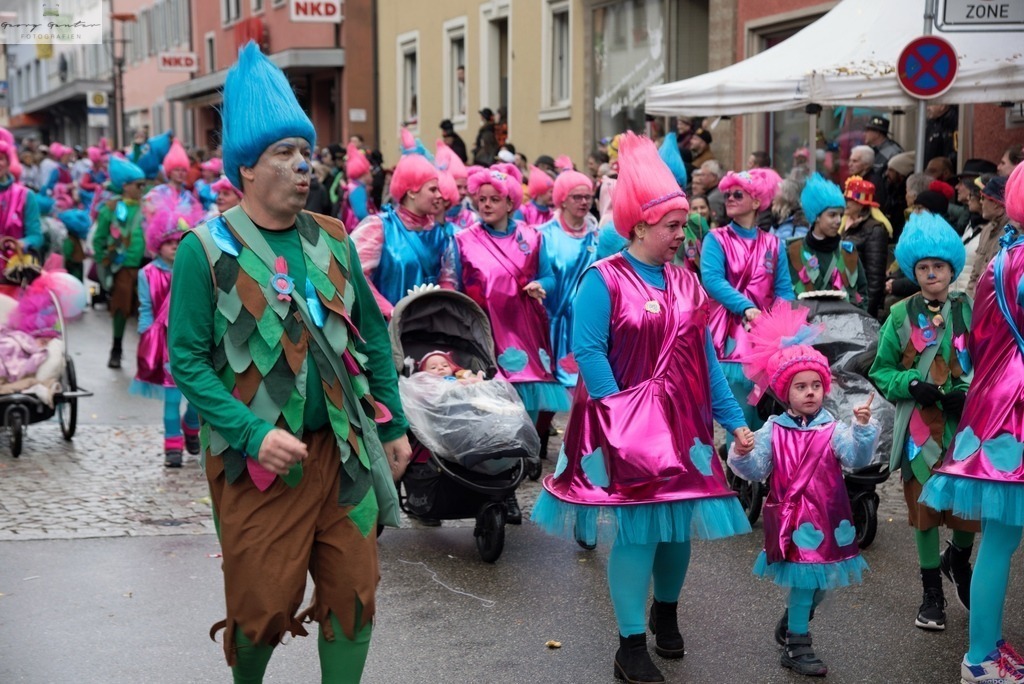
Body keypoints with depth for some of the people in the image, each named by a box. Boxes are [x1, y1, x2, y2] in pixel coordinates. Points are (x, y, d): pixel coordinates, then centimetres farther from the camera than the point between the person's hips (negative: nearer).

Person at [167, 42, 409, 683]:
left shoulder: (333, 240, 7)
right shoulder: (206, 250, -8)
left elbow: (373, 337, 13)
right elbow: (188, 360, -11)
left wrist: (394, 426, 11)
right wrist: (254, 435, -21)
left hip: (345, 450, 4)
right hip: (258, 458, -4)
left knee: (354, 593, 8)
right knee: (264, 606, 5)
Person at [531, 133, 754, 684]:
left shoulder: (685, 283, 10)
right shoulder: (603, 279, -9)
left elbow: (704, 358, 11)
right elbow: (588, 351, -16)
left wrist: (733, 421, 8)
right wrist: (621, 418, -20)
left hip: (682, 421, 6)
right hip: (627, 424, -6)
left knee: (681, 519, 10)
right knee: (639, 527, -5)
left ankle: (665, 612, 37)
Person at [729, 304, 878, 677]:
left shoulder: (833, 429, -3)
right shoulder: (773, 430, -2)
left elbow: (857, 457, -16)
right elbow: (755, 471, -1)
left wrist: (863, 428, -30)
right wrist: (742, 454, -21)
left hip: (826, 517, 3)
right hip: (791, 517, -2)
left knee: (819, 584, 14)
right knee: (803, 581, -2)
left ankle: (790, 626, 40)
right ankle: (797, 647, 12)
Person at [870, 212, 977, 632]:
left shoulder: (969, 311, 1)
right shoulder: (901, 315, 2)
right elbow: (881, 372, 3)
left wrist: (966, 390, -17)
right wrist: (912, 384, -14)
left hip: (966, 422, 0)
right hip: (920, 425, 0)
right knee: (925, 506, 7)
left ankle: (958, 562, 35)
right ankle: (932, 592, 23)